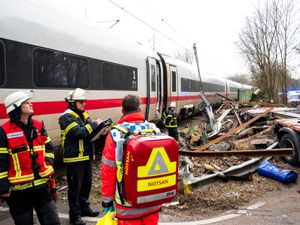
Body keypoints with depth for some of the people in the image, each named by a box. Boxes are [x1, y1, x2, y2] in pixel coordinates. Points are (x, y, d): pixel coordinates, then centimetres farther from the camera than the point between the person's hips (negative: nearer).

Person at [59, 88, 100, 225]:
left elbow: (90, 132, 12)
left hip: (87, 156, 8)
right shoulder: (67, 117, -11)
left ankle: (84, 208, 35)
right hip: (74, 158, -8)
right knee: (75, 188, 1)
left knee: (86, 184, 19)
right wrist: (94, 124, -18)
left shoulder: (84, 115, 14)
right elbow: (78, 133, -24)